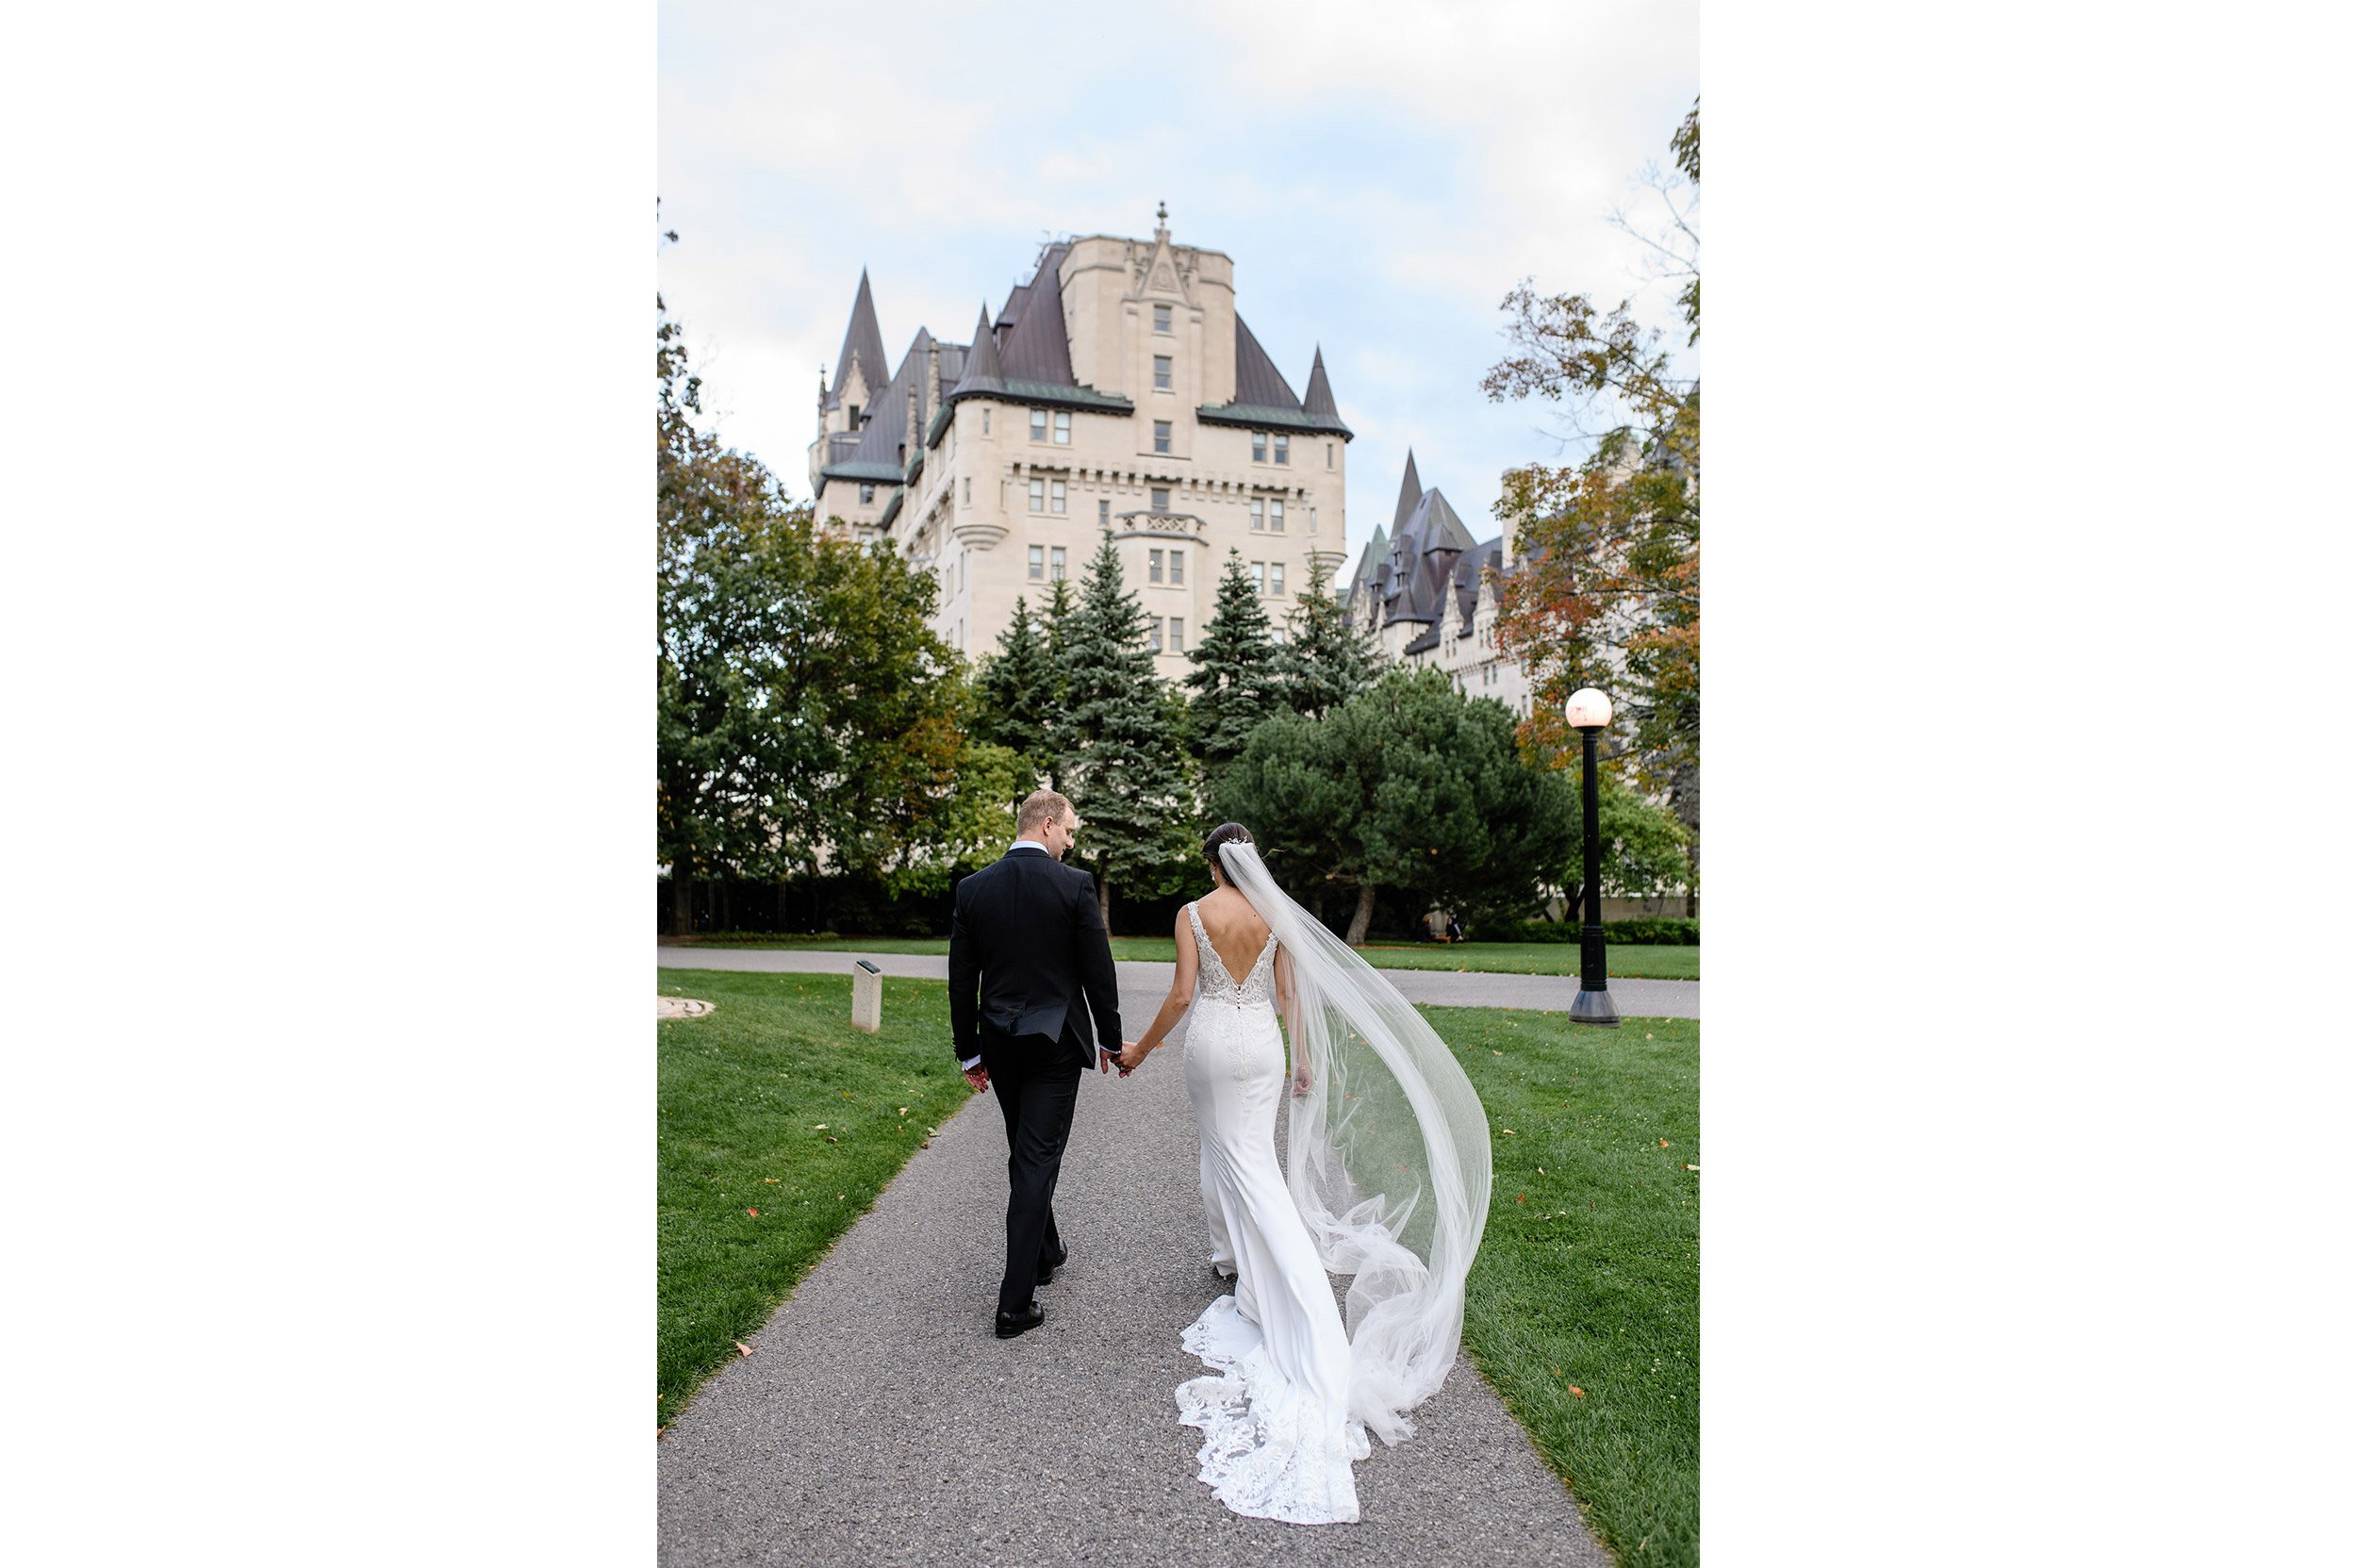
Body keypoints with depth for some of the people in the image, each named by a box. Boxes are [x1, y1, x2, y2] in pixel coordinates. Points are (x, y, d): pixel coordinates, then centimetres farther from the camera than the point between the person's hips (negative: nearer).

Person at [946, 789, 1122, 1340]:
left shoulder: (973, 888, -1)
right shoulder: (1075, 884, -12)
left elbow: (961, 979, 3)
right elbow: (1098, 970, -8)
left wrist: (969, 1051, 11)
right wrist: (1110, 1038, 5)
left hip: (999, 1045, 4)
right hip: (1055, 1042, -4)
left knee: (1025, 1154, 22)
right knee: (1037, 1161, -1)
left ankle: (1045, 1253, 40)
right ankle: (1015, 1303, -1)